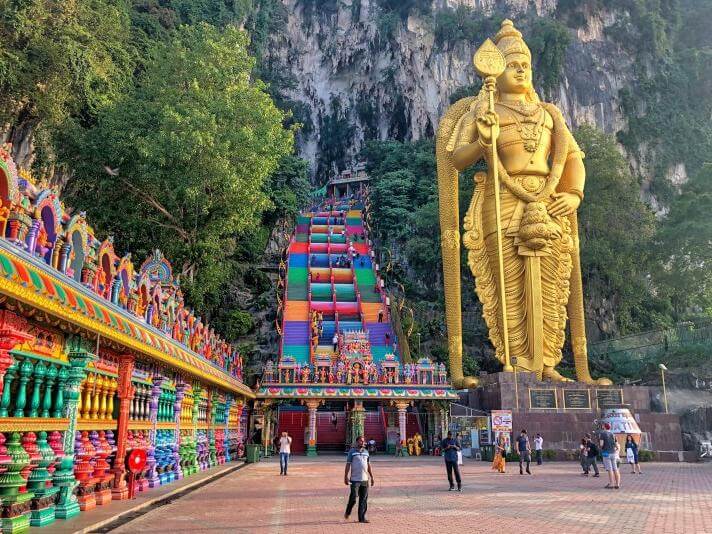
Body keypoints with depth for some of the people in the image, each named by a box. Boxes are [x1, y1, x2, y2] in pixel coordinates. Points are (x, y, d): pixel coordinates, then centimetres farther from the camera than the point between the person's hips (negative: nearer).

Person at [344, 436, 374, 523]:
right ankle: (347, 512, 20)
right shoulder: (352, 452, -1)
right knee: (353, 498, -5)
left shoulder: (366, 452, 12)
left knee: (364, 499, 3)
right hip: (355, 479, -4)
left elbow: (368, 465, 17)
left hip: (365, 479, 5)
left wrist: (372, 477, 15)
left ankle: (362, 518, 9)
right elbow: (348, 465, -4)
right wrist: (346, 477, -10)